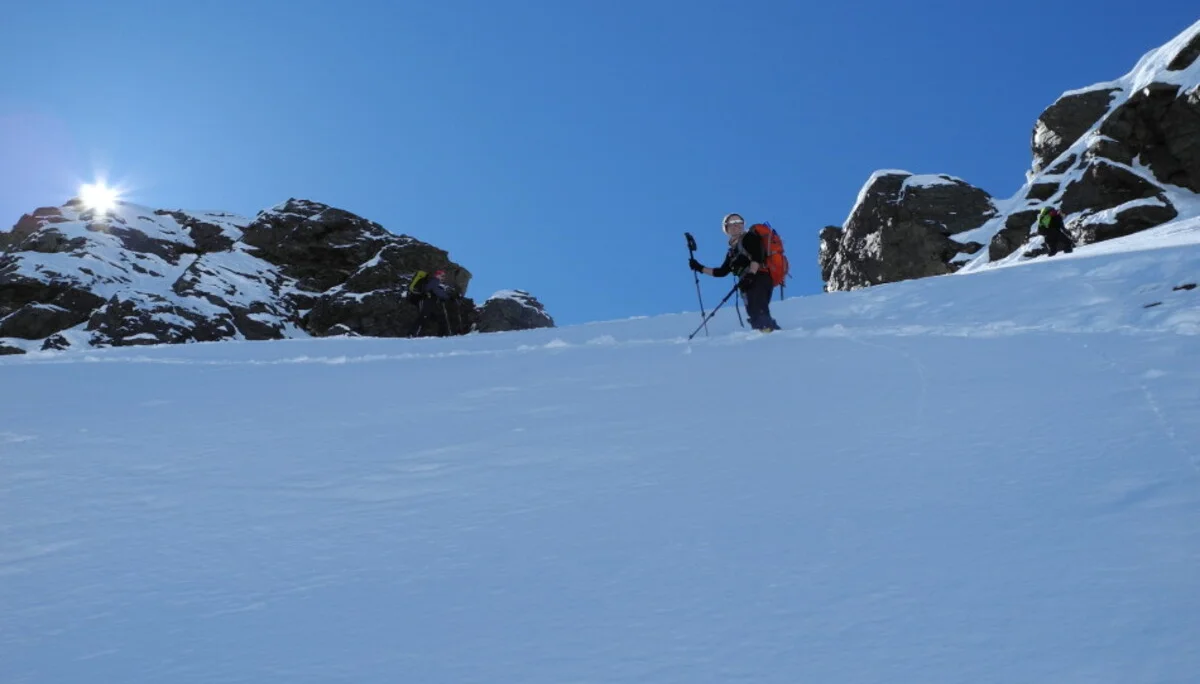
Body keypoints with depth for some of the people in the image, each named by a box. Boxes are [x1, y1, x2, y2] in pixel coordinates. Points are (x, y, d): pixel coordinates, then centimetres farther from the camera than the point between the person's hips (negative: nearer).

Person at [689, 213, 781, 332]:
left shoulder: (749, 237, 8)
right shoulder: (733, 251, 29)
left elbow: (758, 256, -8)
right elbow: (722, 272, 31)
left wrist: (750, 274, -22)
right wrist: (700, 268, 28)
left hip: (759, 278, -8)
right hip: (749, 284, 8)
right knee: (754, 314, -4)